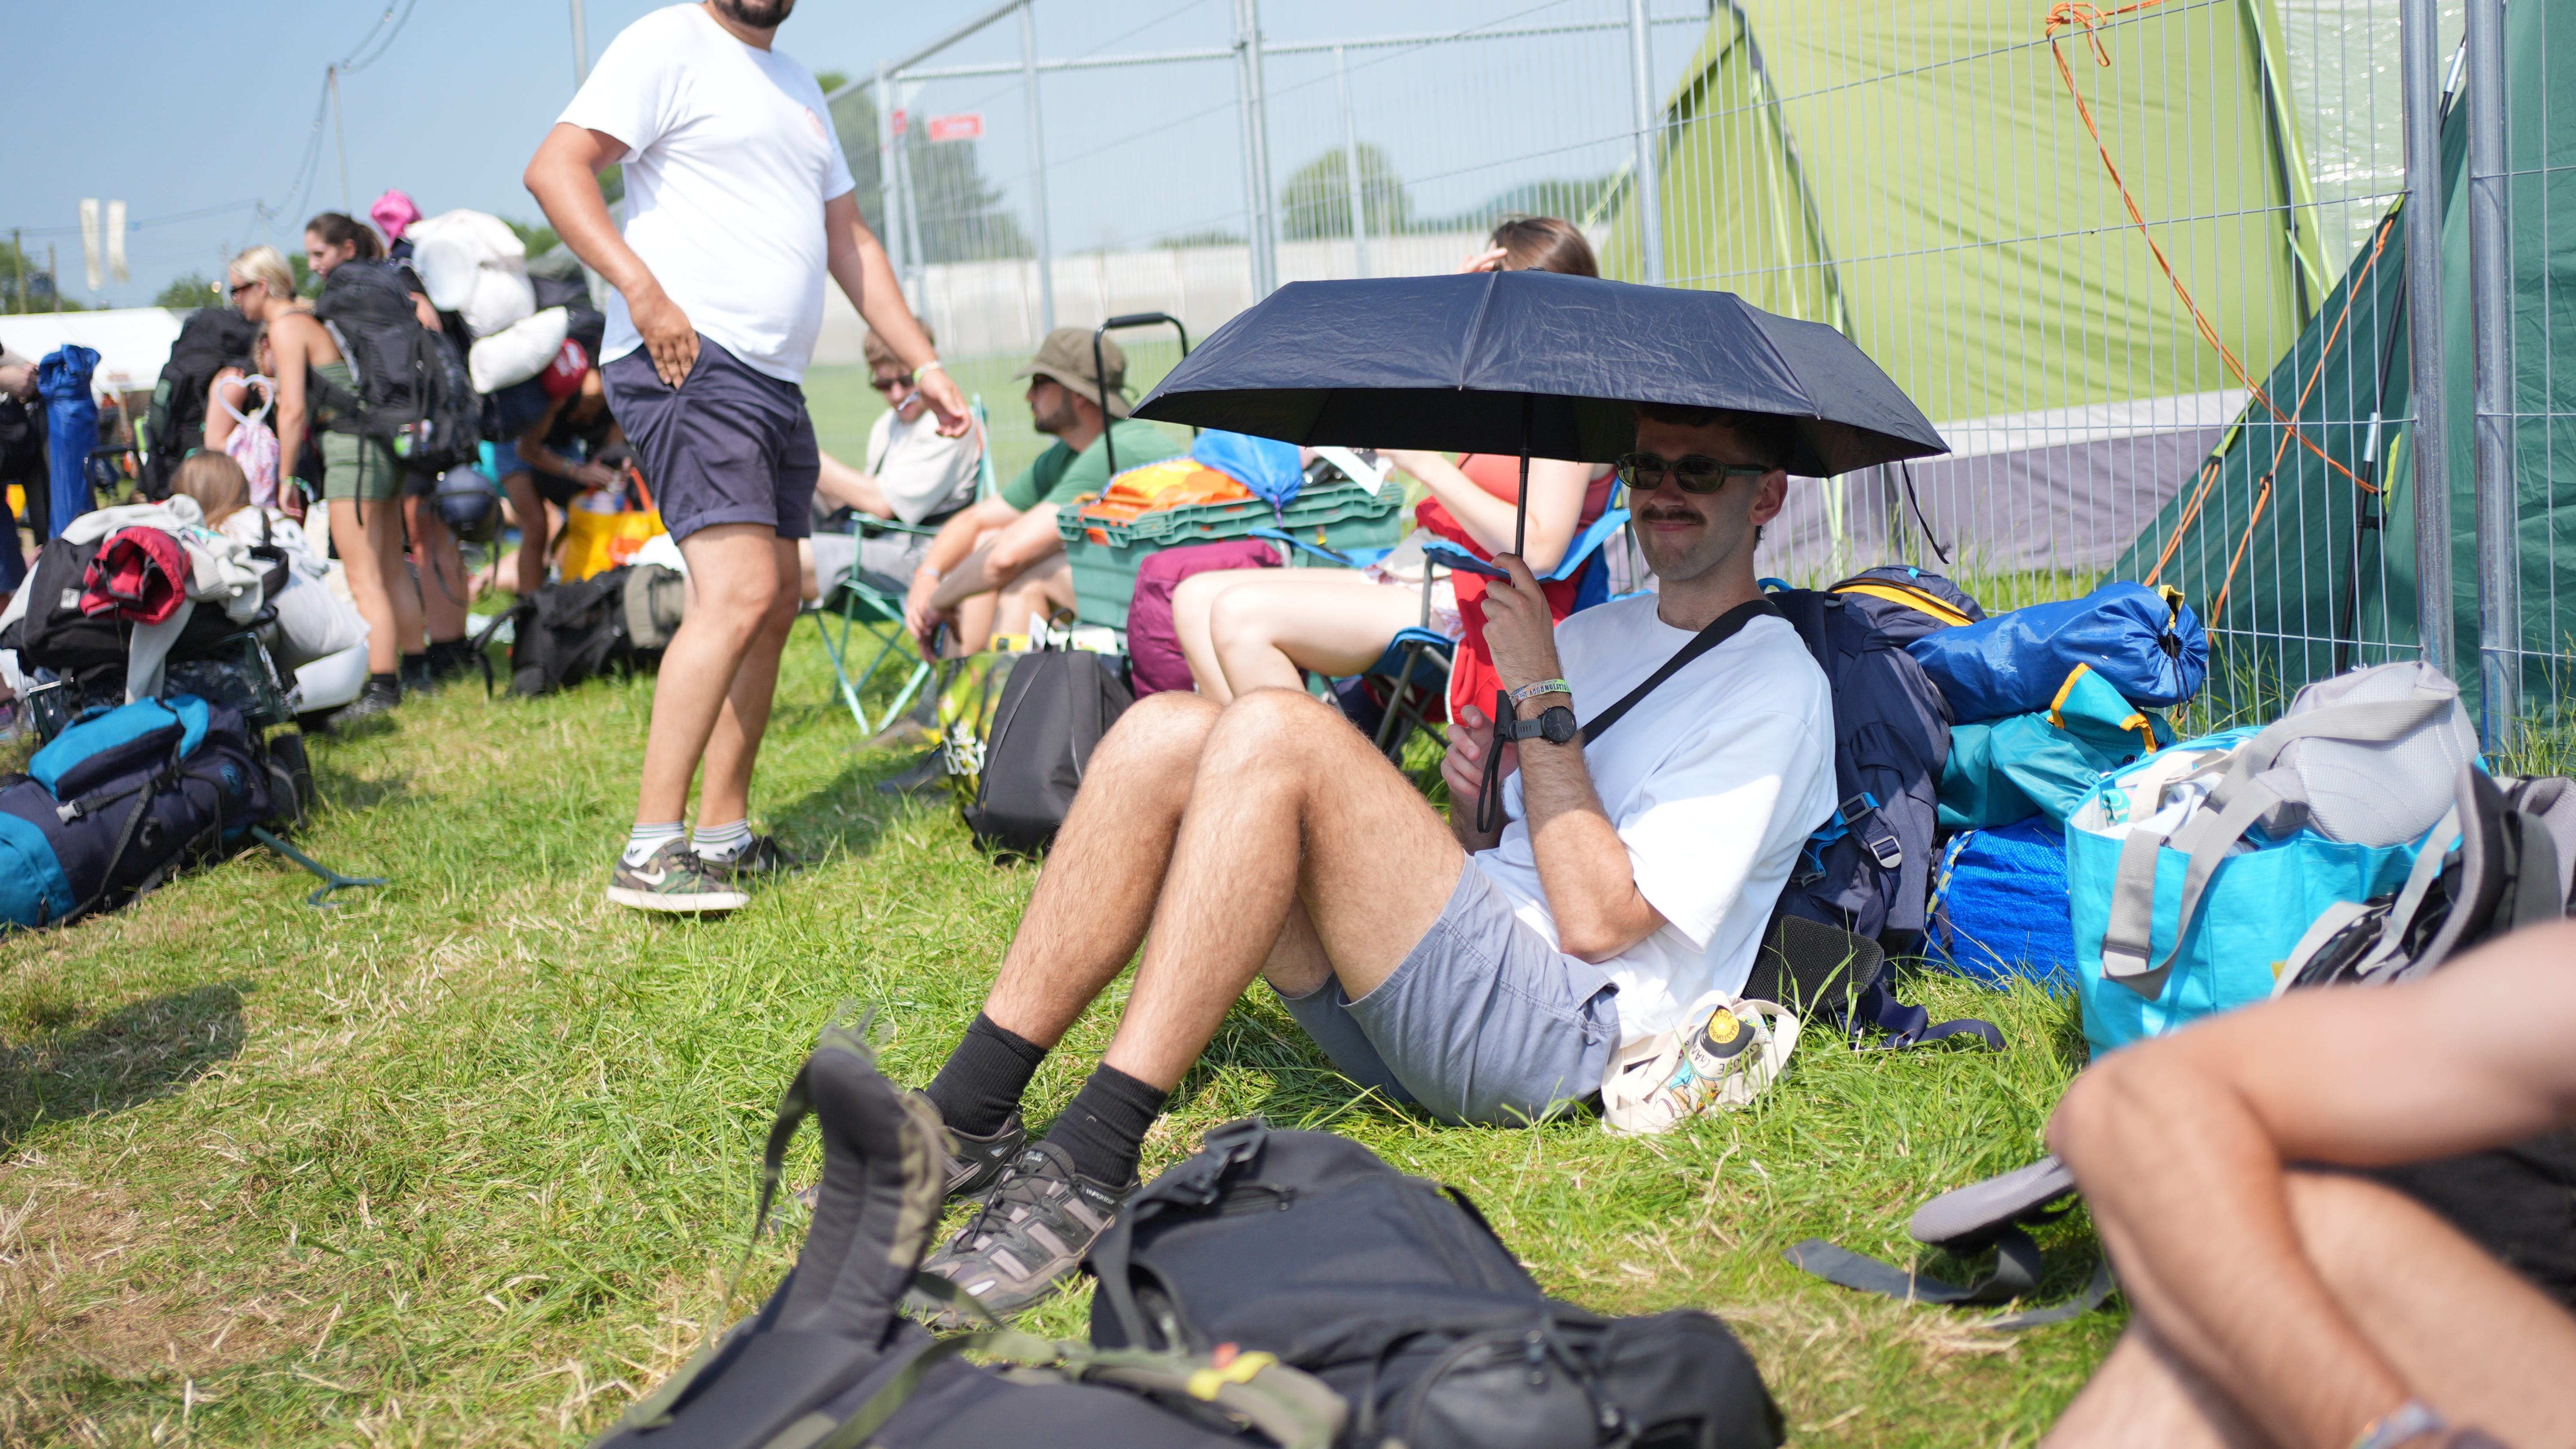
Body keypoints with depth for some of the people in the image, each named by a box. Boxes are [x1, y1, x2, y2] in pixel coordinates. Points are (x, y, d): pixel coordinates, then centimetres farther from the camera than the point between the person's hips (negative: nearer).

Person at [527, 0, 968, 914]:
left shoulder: (797, 86, 24)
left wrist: (924, 364, 20)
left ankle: (724, 838, 18)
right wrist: (642, 289, -23)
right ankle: (649, 852, -17)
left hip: (776, 382, 9)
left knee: (773, 608, 9)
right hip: (686, 362, -9)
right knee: (740, 592, -20)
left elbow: (850, 243, 27)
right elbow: (556, 168, -12)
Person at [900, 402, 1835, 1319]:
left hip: (1555, 1032, -8)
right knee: (1166, 732, -10)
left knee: (1276, 732, -26)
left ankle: (1087, 1172, -29)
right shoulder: (1597, 631, 25)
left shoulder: (1775, 687, 1)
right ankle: (963, 1121, -13)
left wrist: (1540, 692, -7)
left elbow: (1599, 918, -11)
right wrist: (1473, 805, 3)